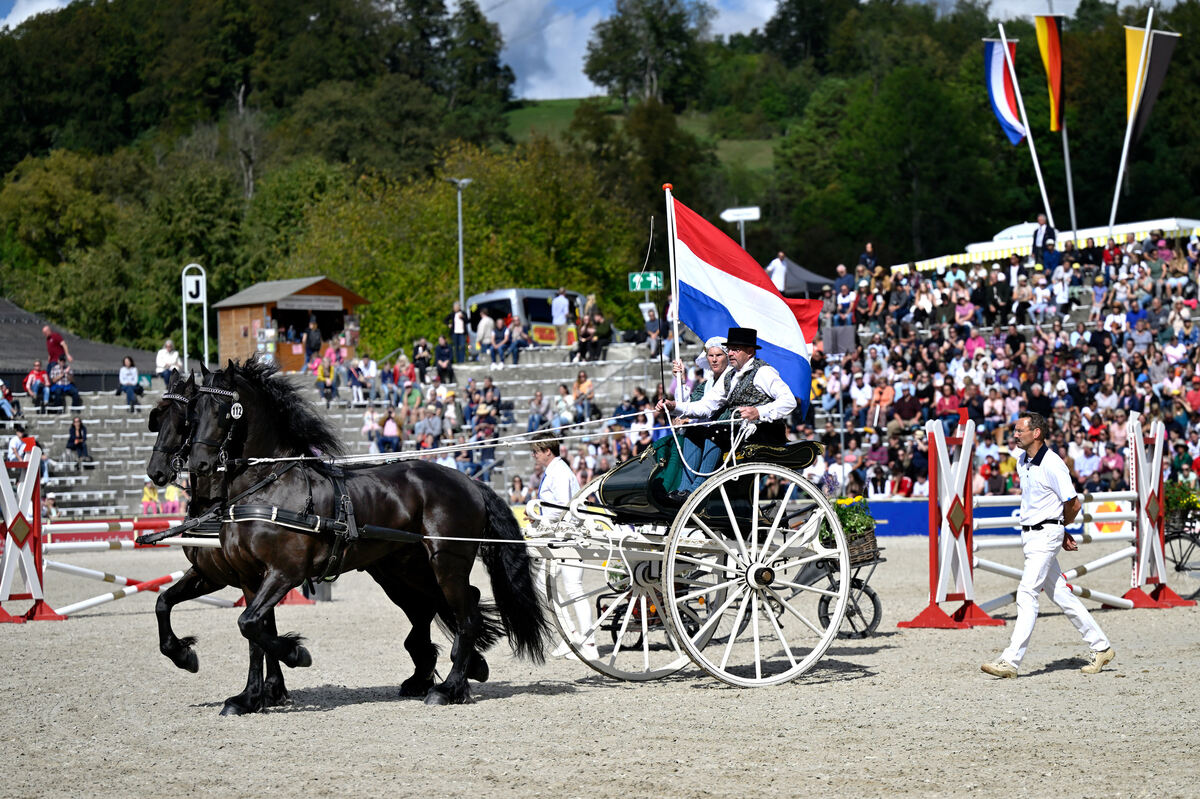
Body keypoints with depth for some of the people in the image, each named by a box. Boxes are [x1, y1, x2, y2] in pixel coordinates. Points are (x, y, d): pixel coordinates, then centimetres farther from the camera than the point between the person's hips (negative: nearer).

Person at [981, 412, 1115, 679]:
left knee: (1027, 594, -15)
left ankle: (1011, 661, -20)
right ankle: (1101, 647, 22)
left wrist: (1059, 530, 4)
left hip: (1045, 536, -9)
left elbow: (1074, 504, -14)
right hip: (1029, 535, 9)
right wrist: (1062, 534, 17)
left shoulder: (1052, 464, -16)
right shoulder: (1022, 462, 11)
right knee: (1060, 594, 12)